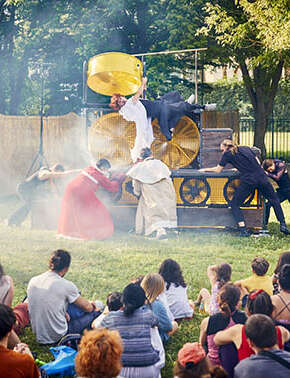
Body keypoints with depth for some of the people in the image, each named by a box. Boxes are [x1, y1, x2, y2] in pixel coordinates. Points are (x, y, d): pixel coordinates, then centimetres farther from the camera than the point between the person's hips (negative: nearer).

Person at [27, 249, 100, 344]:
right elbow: (88, 308, -4)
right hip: (58, 337, -7)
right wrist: (91, 304, 19)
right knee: (95, 313, 7)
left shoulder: (33, 281, -2)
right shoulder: (67, 285, -17)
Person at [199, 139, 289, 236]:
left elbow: (218, 170, 13)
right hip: (261, 177, 4)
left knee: (235, 204, 10)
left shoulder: (227, 154, 8)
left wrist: (205, 169, 27)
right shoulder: (246, 148, 22)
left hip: (248, 180, -4)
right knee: (274, 200, 22)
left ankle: (243, 230, -3)